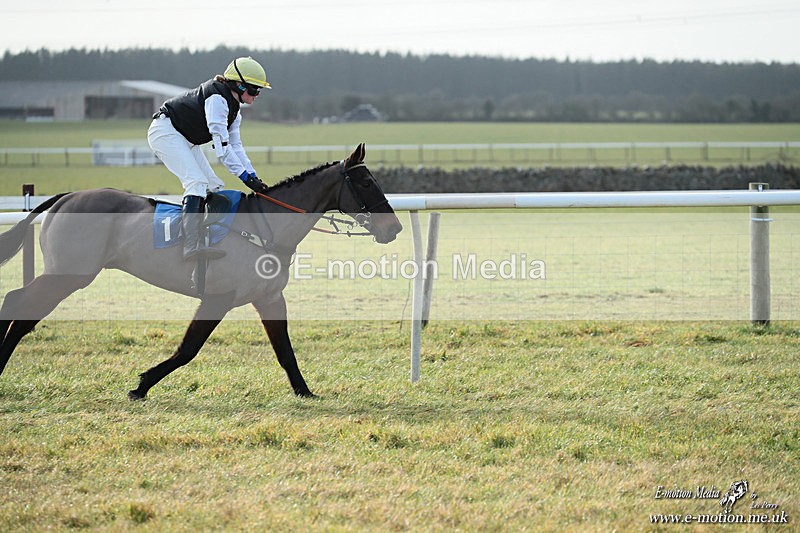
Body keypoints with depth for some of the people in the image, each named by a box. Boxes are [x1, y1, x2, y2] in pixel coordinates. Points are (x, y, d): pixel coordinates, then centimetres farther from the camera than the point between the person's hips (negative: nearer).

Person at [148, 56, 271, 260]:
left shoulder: (233, 108, 8)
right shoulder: (217, 98, -24)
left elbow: (236, 146, 8)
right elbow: (221, 145, -29)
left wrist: (253, 176, -3)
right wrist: (245, 176, -30)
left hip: (186, 140, 11)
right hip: (165, 131, -11)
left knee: (214, 187, 5)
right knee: (197, 182, -25)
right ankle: (191, 245, -36)